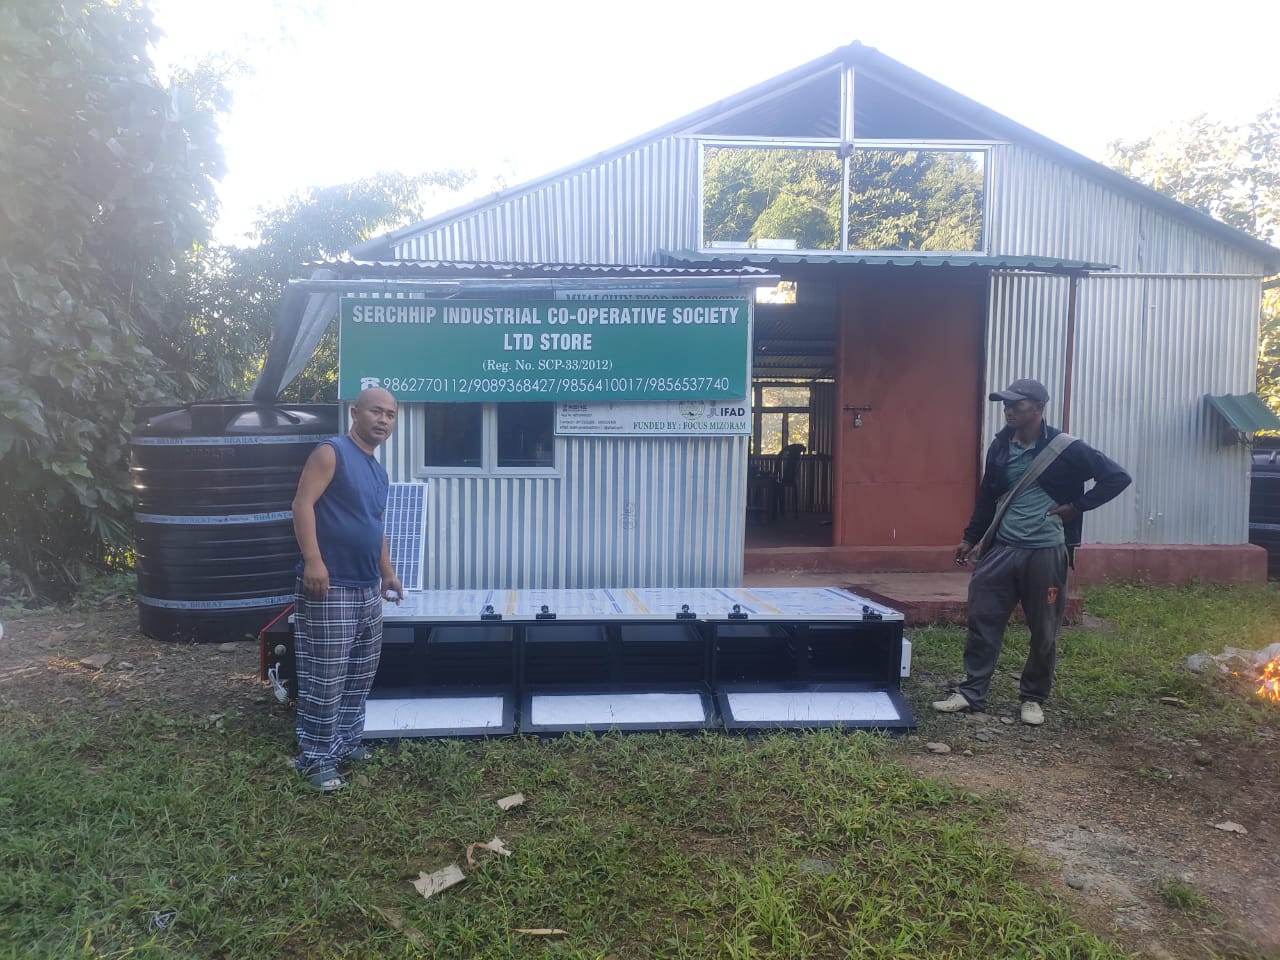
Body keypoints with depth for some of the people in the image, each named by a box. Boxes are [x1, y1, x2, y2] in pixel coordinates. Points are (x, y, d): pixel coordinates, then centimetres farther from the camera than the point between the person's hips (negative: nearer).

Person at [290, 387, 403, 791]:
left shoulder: (378, 471, 17)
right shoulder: (331, 453, -9)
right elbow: (303, 504, -18)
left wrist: (387, 573, 26)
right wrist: (312, 561, -26)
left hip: (367, 589, 9)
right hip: (330, 587, -9)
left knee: (360, 673, 17)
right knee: (325, 678, -4)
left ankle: (346, 740, 31)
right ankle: (316, 759, 6)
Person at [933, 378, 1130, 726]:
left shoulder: (1065, 448, -8)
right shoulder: (1000, 446, 6)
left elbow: (1117, 477, -5)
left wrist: (1075, 507, -9)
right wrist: (970, 539, 17)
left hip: (1046, 552, -4)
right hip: (1001, 549, 4)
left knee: (1043, 632, 7)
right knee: (982, 621, 4)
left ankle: (1033, 698, 24)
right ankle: (971, 693, 15)